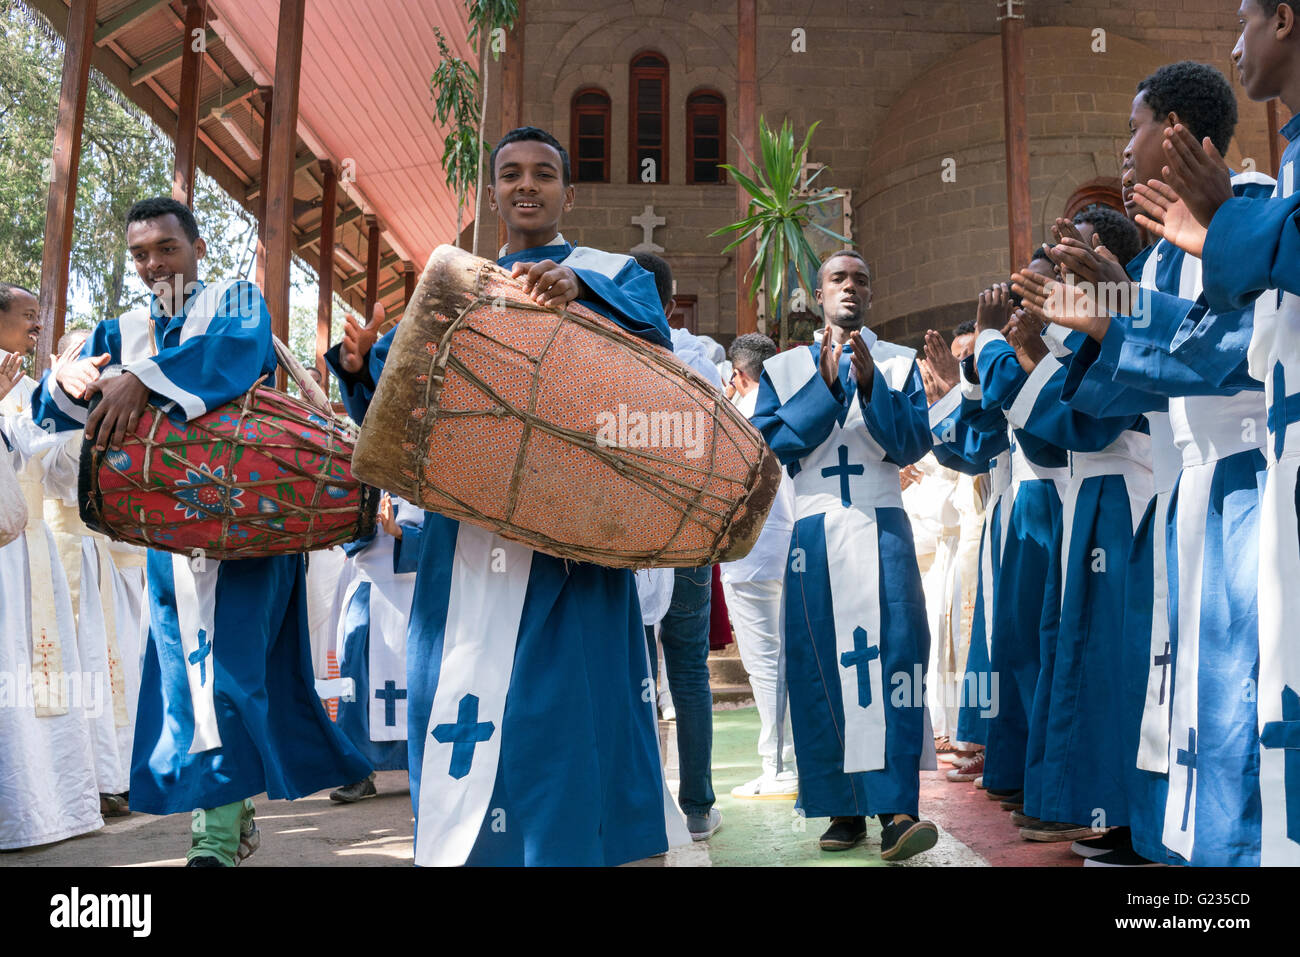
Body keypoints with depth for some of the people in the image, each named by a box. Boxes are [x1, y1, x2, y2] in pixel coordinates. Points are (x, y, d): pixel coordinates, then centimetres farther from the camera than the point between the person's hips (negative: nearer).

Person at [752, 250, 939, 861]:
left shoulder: (898, 363, 12)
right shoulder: (784, 369, 13)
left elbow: (912, 445, 1)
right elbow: (768, 445, -1)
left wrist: (870, 382, -11)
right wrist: (825, 386, -9)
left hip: (882, 528, -1)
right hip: (814, 534, 1)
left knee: (891, 653, -13)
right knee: (821, 667, -1)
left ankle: (895, 810, -13)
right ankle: (843, 809, 8)